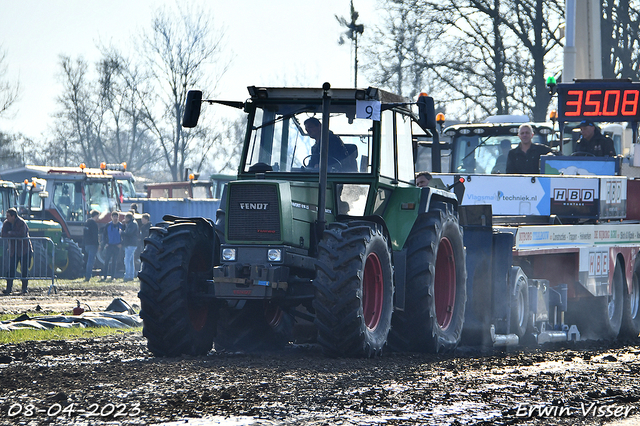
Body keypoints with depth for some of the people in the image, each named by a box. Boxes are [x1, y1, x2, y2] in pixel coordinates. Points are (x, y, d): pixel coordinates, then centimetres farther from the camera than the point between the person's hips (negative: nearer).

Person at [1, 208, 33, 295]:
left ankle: (25, 289, 2)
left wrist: (11, 233, -14)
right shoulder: (6, 223, 3)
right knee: (10, 270, -3)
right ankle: (8, 289, -3)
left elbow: (22, 235, -26)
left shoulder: (21, 223, -14)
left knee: (24, 270, -3)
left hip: (24, 250, -5)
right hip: (13, 251, 5)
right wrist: (16, 235, -17)